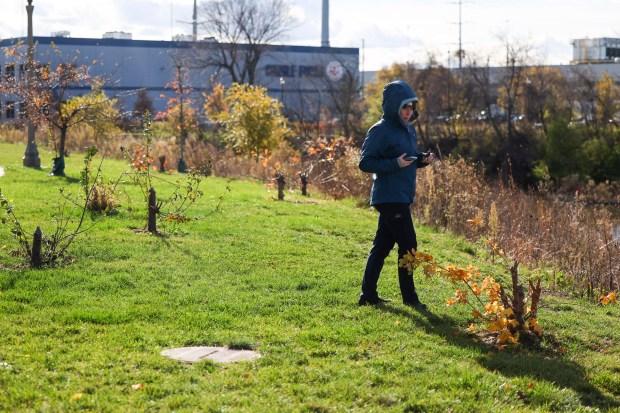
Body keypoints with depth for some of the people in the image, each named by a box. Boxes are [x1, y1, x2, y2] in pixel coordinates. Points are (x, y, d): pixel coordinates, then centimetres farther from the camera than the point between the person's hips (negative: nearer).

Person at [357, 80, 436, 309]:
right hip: (390, 197, -9)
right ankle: (409, 297, 4)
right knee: (408, 245, -6)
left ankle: (368, 295, 17)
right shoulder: (380, 131, -12)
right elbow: (365, 163, -14)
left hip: (402, 197, 9)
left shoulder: (408, 129, 14)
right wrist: (395, 164, -23)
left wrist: (422, 159, 4)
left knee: (382, 245, 11)